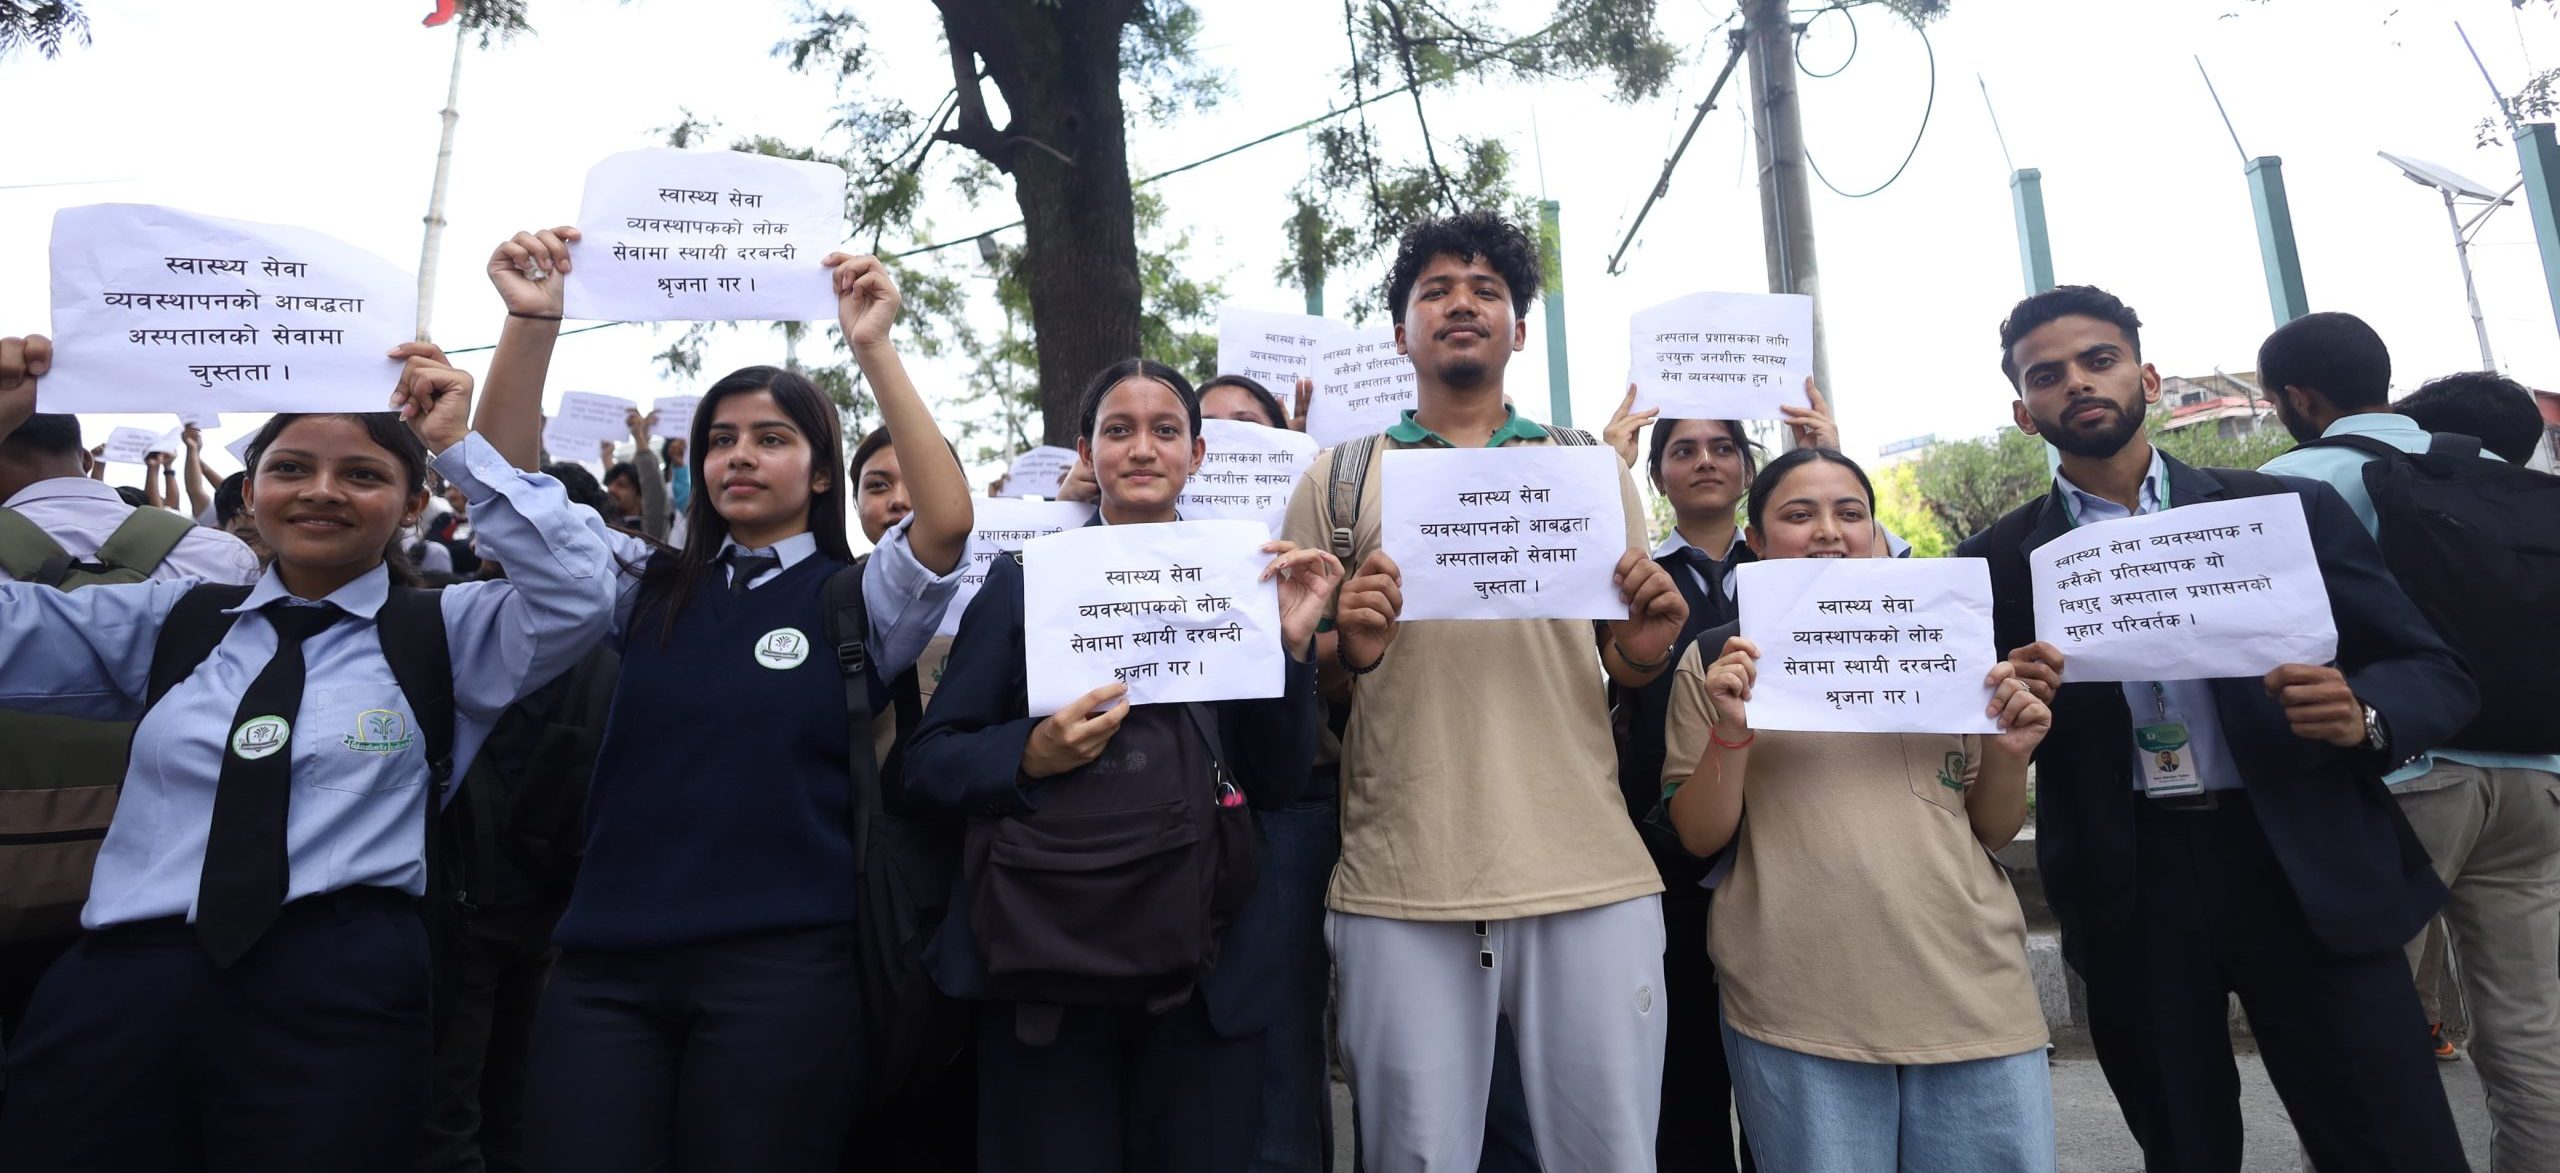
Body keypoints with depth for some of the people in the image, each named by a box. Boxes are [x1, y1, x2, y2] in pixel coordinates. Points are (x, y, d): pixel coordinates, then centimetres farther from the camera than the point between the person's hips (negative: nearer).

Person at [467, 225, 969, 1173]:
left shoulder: (856, 601, 0)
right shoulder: (648, 586, 11)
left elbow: (948, 522, -18)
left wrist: (874, 350, -22)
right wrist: (531, 321, -9)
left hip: (781, 969, -3)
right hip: (607, 964, 4)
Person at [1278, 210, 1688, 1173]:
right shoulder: (1339, 478, 10)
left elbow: (1628, 665, 17)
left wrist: (1646, 649, -6)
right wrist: (1348, 652, -12)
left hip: (1589, 877, 1)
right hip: (1399, 886, -1)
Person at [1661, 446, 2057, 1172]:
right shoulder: (1717, 658, 0)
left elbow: (1990, 833, 15)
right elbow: (1700, 838, -2)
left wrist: (2010, 755, -4)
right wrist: (1732, 732, -17)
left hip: (1975, 997, 3)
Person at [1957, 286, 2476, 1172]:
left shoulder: (2290, 509, 4)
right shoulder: (1998, 561, 3)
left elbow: (2437, 674, 4)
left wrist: (2360, 713, -17)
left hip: (2306, 874, 0)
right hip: (2125, 895, 0)